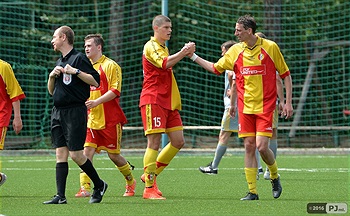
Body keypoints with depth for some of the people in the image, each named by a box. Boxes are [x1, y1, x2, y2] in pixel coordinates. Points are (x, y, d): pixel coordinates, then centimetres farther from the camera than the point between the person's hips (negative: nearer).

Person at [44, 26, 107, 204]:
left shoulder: (78, 58, -6)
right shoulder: (59, 62, 19)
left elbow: (95, 81, -13)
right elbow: (51, 91, 24)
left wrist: (76, 71, -19)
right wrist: (52, 76, 6)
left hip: (75, 111, -8)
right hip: (58, 112, 8)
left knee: (75, 154, -8)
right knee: (61, 154, 1)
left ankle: (99, 185, 12)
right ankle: (60, 196, -3)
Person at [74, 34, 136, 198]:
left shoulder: (110, 65, -6)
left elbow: (115, 90, -14)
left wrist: (96, 102, -23)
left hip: (110, 119, -6)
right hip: (91, 119, 6)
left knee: (113, 154, 2)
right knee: (87, 151, -9)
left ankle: (131, 182, 24)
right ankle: (85, 188, -13)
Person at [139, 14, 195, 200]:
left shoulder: (163, 48, 22)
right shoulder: (151, 47, -8)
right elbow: (164, 63, -24)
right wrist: (183, 53, -26)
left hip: (169, 101, 9)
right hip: (153, 100, -9)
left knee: (178, 141, 5)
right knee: (154, 142, -10)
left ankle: (151, 175, 17)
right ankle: (149, 188, -7)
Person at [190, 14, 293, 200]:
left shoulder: (270, 47, -4)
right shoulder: (235, 51, 5)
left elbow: (285, 75, 2)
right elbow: (215, 68, 19)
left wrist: (288, 102, -2)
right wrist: (194, 56, 13)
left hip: (265, 106, -3)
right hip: (245, 108, 4)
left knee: (261, 146, -13)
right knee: (249, 147, -1)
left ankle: (275, 177, 15)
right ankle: (252, 191, 4)